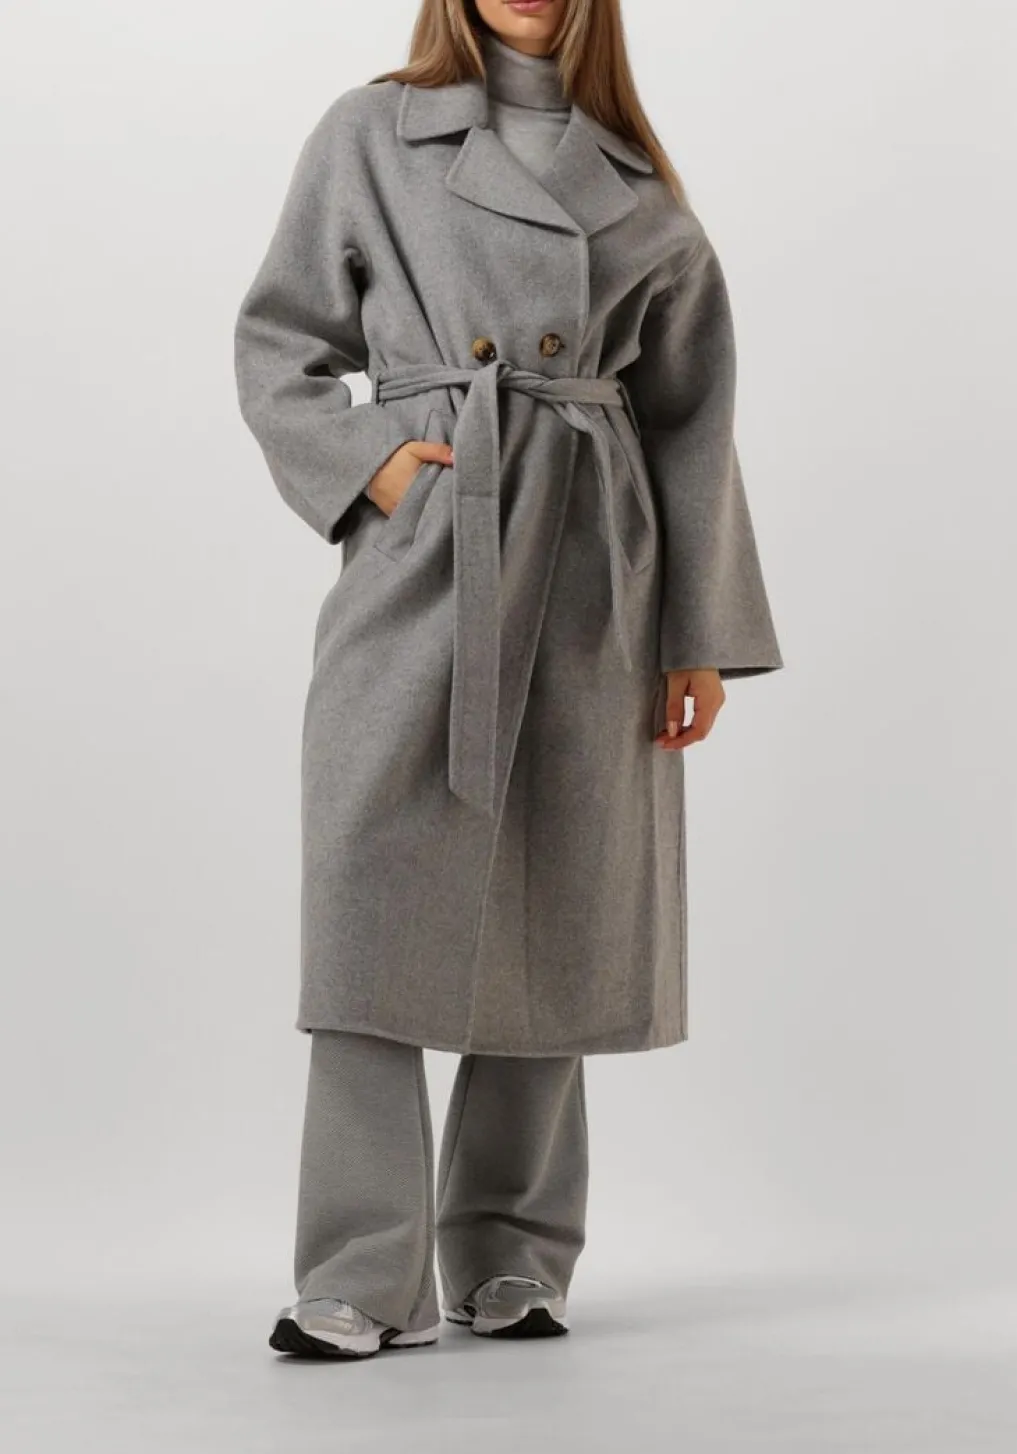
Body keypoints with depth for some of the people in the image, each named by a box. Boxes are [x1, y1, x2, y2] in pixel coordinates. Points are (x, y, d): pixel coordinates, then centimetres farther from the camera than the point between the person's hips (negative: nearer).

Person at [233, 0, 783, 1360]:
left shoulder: (640, 190, 11)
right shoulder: (372, 134, 7)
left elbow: (690, 417, 10)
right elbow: (278, 344, 9)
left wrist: (704, 636, 5)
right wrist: (364, 461, -9)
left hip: (586, 580, 2)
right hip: (418, 563, -2)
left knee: (556, 919, 6)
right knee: (377, 910, -8)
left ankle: (513, 1260, 19)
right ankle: (364, 1279, -2)